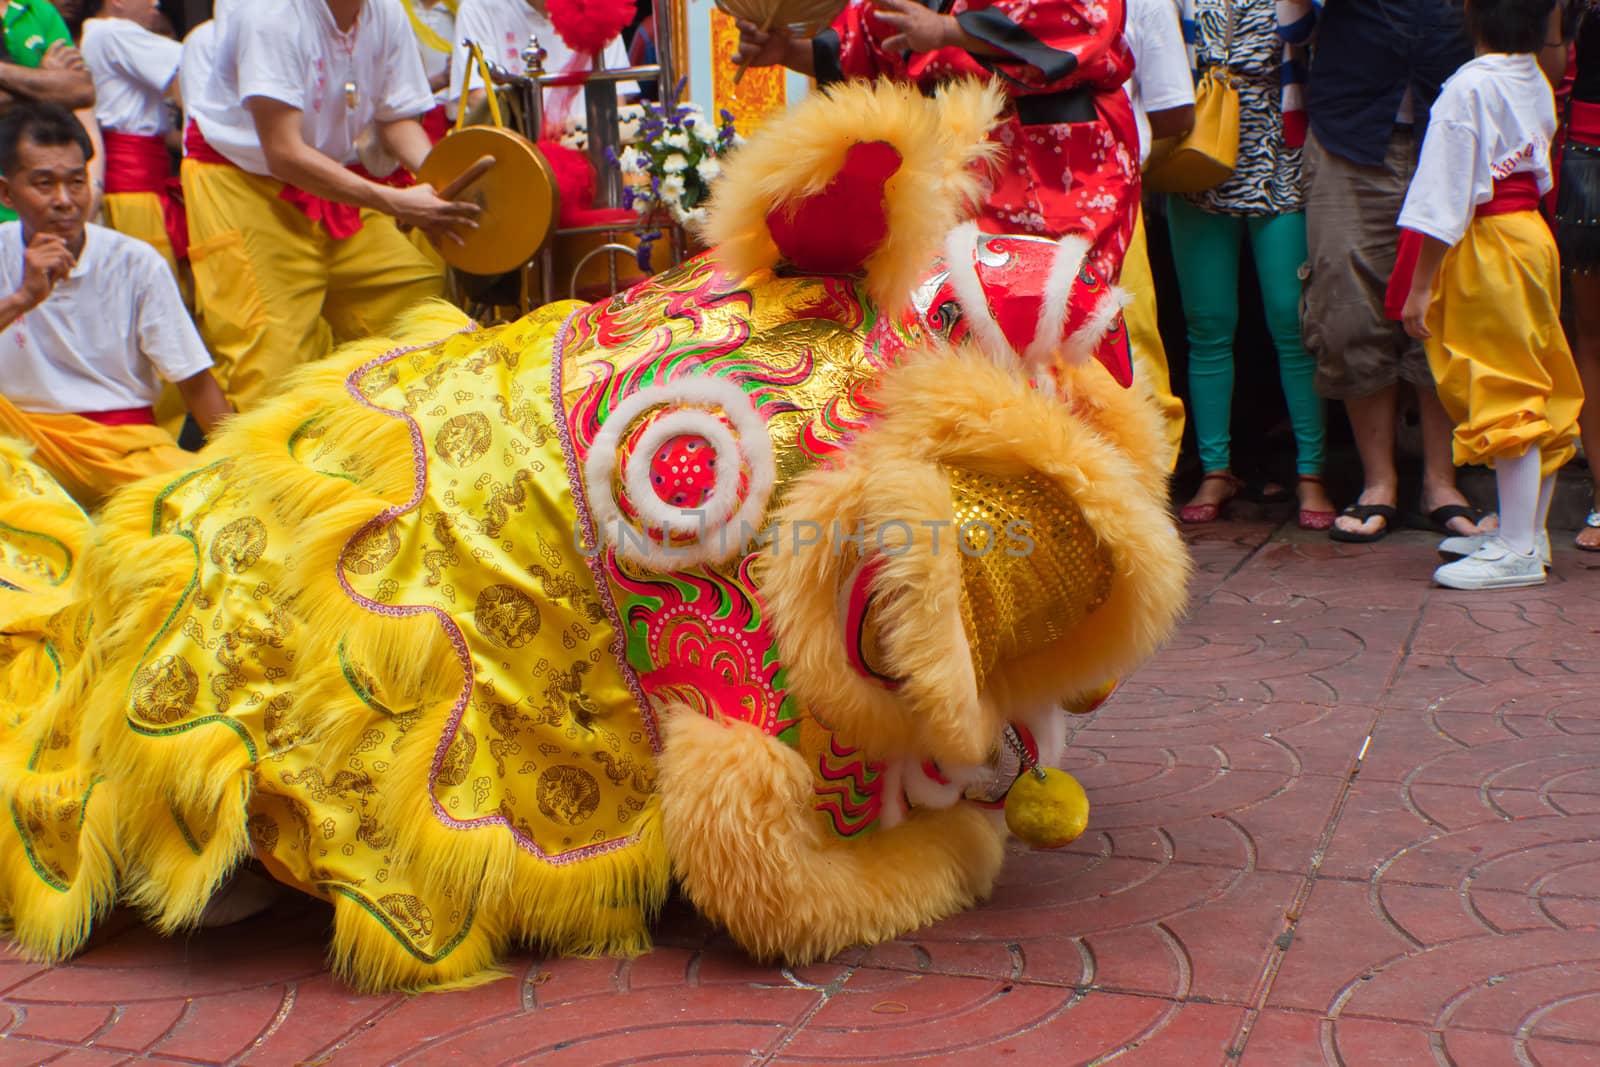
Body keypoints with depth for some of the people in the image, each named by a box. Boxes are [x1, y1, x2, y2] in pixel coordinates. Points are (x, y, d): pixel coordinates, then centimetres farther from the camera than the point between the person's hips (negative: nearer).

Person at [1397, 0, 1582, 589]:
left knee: (1503, 392, -7)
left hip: (1487, 247, -9)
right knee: (1537, 391, 13)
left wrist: (1421, 285, -14)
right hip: (1532, 233, 9)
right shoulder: (1537, 83, 9)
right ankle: (1527, 528, 24)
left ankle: (1517, 550, -4)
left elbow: (1446, 197, -17)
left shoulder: (1468, 87, -16)